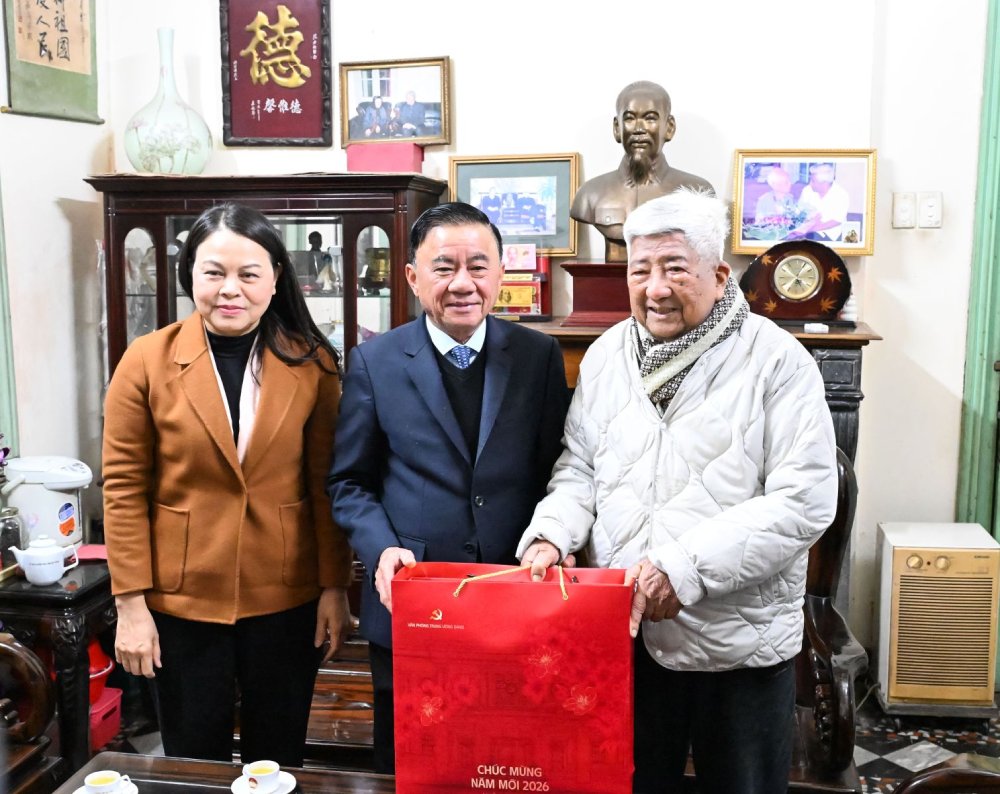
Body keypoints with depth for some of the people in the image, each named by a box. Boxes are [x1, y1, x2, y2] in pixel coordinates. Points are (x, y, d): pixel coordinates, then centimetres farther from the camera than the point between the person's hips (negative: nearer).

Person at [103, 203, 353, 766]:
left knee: (279, 760, 16)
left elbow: (327, 483, -2)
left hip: (287, 601, 1)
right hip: (182, 601, 0)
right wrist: (131, 603, -6)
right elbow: (124, 490, -5)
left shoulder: (311, 363, -5)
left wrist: (335, 587, -2)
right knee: (194, 764, 16)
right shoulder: (147, 361, -7)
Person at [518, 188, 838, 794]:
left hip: (740, 645, -3)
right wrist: (551, 533, -11)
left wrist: (683, 568, -24)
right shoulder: (607, 355, 4)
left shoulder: (777, 362, -11)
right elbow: (579, 468, 10)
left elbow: (805, 501, -17)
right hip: (624, 634, 4)